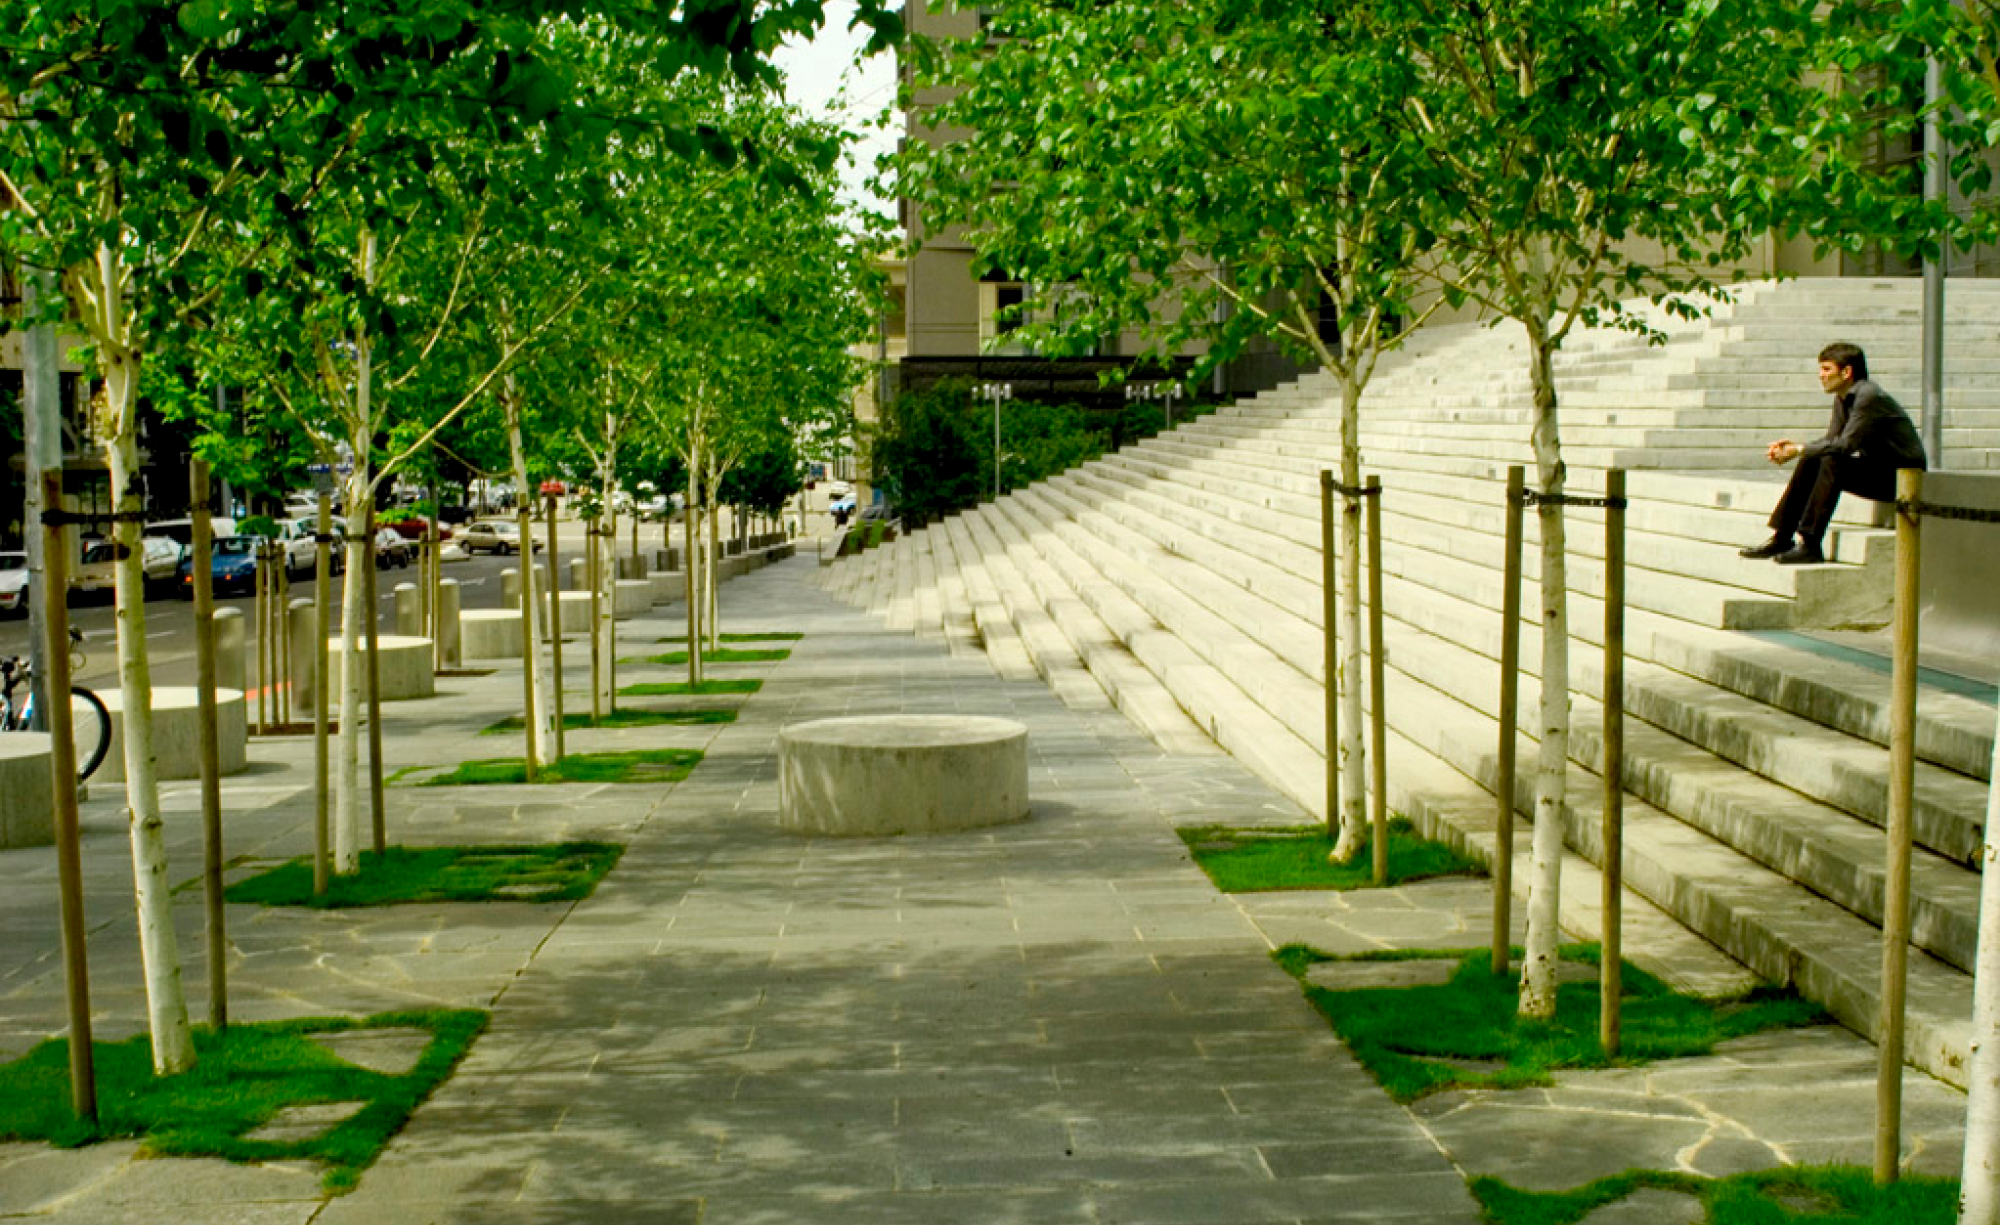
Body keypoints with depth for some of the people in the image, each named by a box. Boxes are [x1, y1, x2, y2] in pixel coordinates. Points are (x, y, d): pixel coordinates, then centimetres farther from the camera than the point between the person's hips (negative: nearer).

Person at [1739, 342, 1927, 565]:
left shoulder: (1869, 397, -20)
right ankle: (1781, 537, -3)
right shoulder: (1842, 399, 10)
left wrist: (1799, 450, -22)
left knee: (1833, 462, -27)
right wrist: (1793, 446, -6)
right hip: (1875, 468, 9)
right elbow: (1831, 440, 9)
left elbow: (1845, 444, -26)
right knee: (1811, 461, -3)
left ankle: (1809, 544, -27)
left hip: (1902, 475, -9)